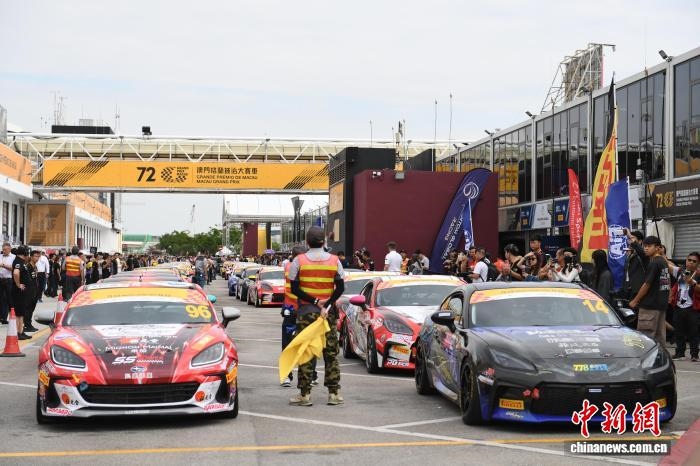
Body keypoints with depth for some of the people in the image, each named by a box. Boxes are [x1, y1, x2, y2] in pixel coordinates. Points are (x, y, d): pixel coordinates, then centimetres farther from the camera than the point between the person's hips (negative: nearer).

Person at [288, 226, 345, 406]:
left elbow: (294, 288, -8)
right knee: (331, 352, 8)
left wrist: (315, 301, -9)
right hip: (329, 312, 2)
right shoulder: (334, 260, 2)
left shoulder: (299, 261, -3)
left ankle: (304, 394, 0)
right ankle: (334, 393, 7)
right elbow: (340, 288, -5)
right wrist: (326, 304, -10)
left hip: (305, 311, -2)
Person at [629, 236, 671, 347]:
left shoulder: (654, 263, -14)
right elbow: (668, 284, 20)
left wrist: (635, 301, -6)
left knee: (645, 337, -7)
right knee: (660, 336, 10)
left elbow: (647, 285, -15)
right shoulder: (664, 262, 14)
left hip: (650, 305, -9)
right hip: (662, 304, 9)